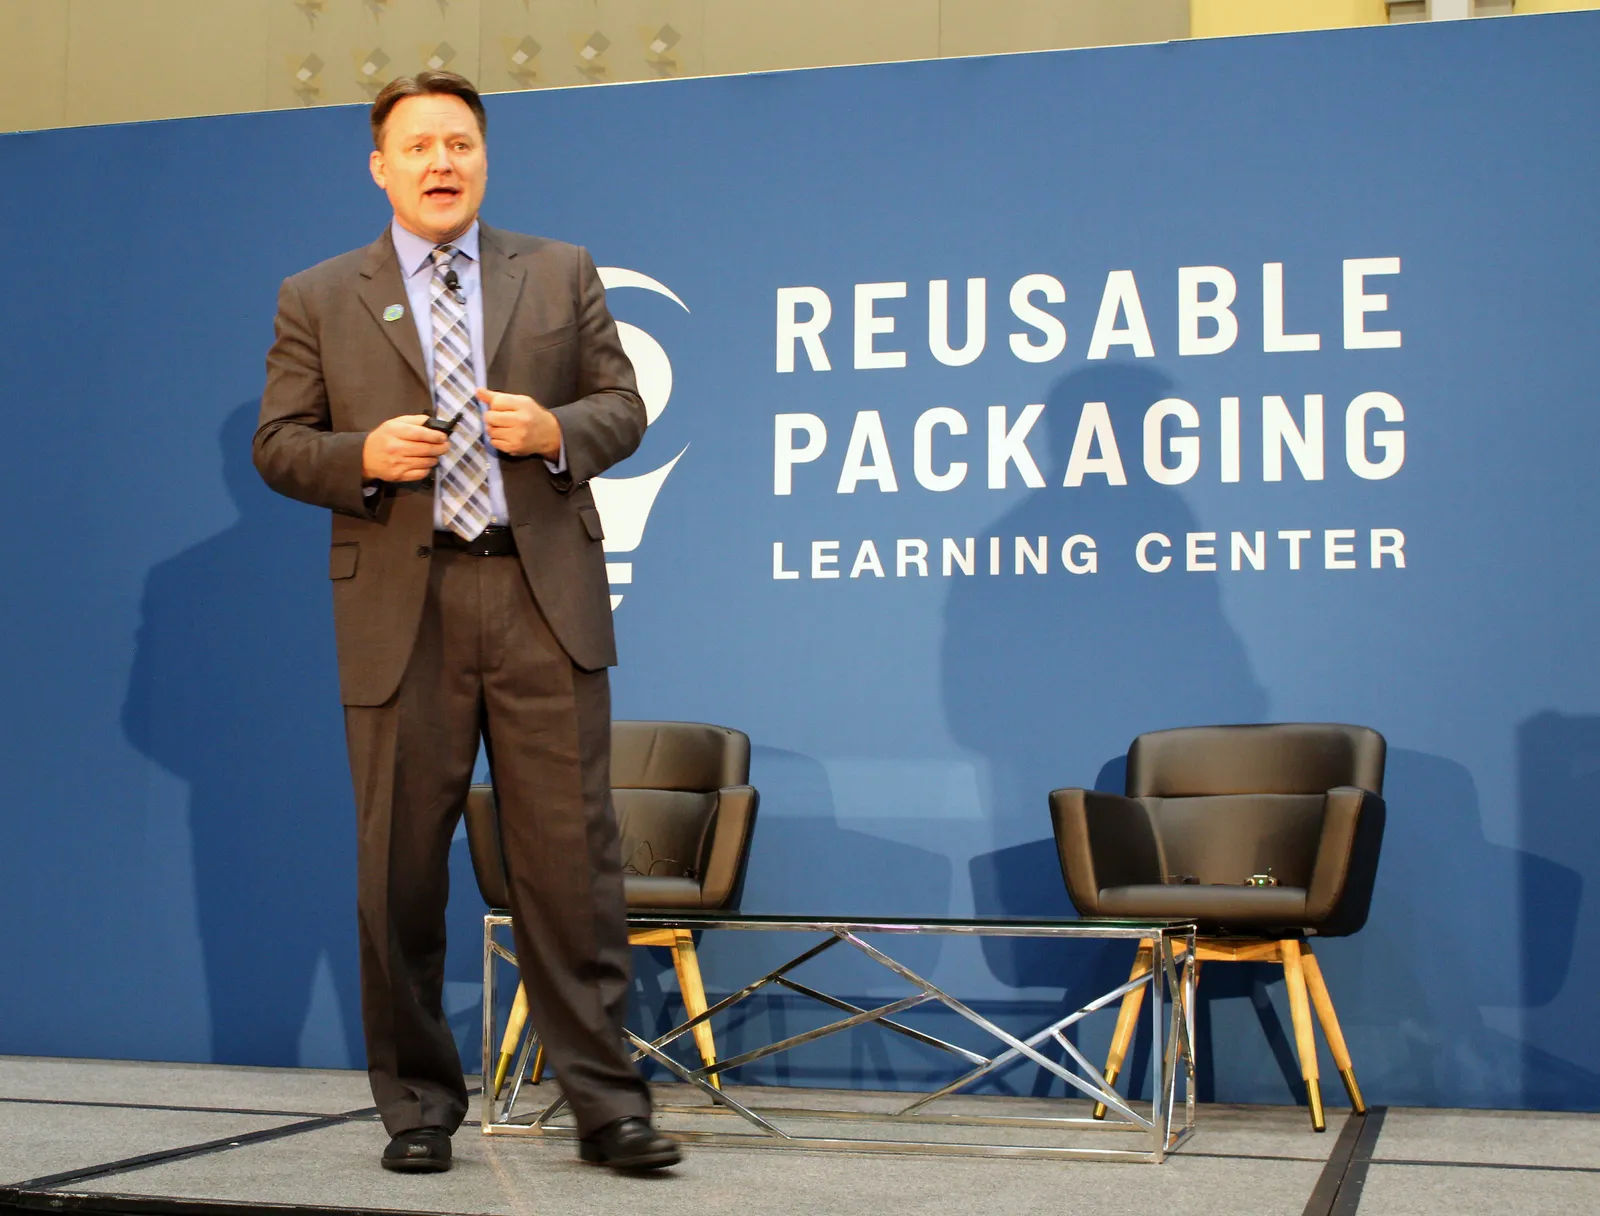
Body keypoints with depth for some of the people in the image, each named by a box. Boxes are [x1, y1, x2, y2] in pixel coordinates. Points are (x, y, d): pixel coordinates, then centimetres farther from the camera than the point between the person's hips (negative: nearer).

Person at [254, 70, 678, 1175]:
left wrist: (554, 431, -10)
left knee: (573, 857, -1)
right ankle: (419, 1105, 17)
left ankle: (607, 1101, 7)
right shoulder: (319, 299, 11)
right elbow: (277, 443, 8)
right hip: (401, 607, 0)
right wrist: (363, 456, -12)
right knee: (400, 866, 4)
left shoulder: (563, 274, 14)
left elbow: (623, 406, 11)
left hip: (544, 598, 0)